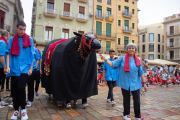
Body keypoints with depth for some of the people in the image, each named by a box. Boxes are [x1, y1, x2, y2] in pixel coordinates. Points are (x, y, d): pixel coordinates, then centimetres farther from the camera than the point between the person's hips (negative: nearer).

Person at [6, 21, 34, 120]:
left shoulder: (29, 40, 5)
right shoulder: (12, 40, 7)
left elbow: (31, 55, 6)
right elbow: (9, 54, 6)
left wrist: (31, 68, 2)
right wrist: (8, 66, -6)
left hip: (25, 68, -2)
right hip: (14, 69, 2)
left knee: (21, 88, -13)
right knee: (14, 90, 8)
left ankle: (23, 109, 8)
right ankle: (16, 110, 23)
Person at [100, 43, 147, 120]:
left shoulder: (137, 60, 5)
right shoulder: (122, 58, -1)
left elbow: (141, 73, 8)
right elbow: (113, 64, -5)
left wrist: (144, 83, 6)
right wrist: (105, 59, -17)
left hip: (135, 84, 2)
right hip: (125, 83, -1)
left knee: (137, 100, 5)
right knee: (126, 100, 13)